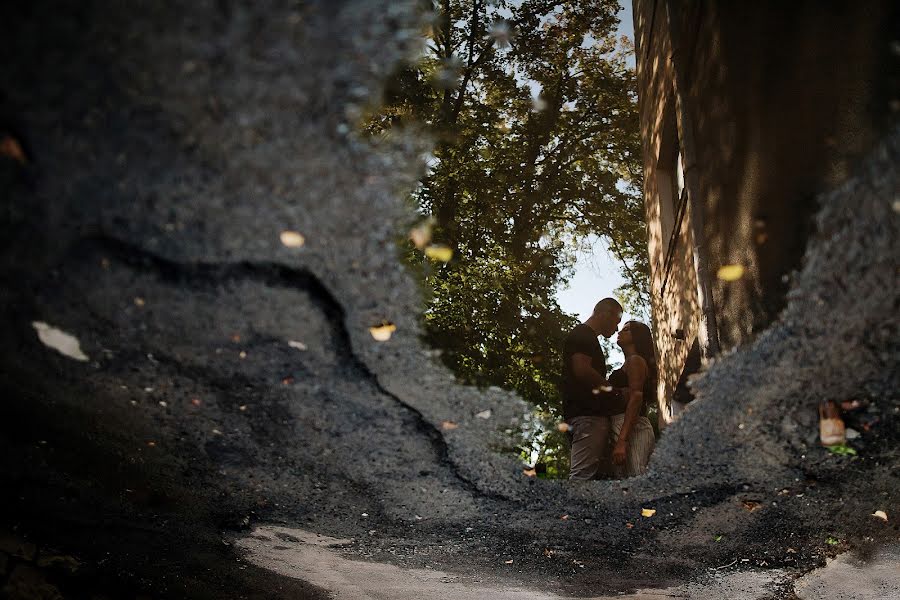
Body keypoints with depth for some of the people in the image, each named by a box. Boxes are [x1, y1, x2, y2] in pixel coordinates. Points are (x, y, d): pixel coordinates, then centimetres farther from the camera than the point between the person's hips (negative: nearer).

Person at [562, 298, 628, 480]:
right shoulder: (582, 335, -5)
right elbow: (582, 369, -19)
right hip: (588, 414, -10)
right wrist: (617, 393, -9)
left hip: (591, 413, 10)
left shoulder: (588, 338, 26)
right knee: (582, 474, -16)